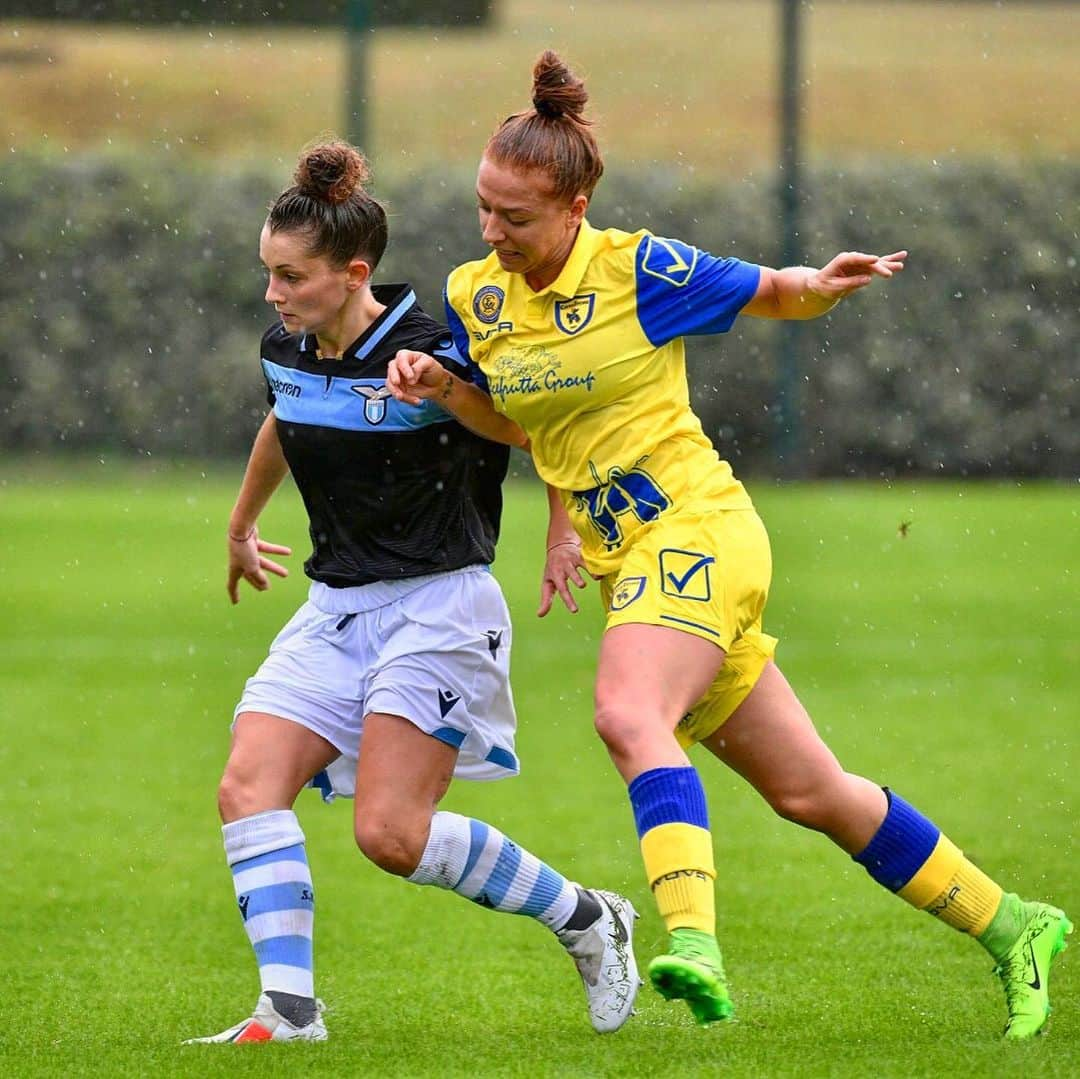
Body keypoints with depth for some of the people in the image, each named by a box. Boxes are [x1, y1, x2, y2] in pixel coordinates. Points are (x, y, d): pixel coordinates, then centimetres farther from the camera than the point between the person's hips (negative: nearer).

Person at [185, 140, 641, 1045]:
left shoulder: (429, 355, -18)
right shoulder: (284, 353, 4)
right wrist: (242, 525, 42)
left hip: (438, 604, -7)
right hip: (336, 607, 7)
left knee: (392, 833, -15)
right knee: (248, 785, -12)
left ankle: (585, 918, 6)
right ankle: (289, 1005, -14)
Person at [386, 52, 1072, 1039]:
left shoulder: (640, 269, -11)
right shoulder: (474, 297, 5)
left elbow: (773, 295, 3)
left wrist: (824, 286, -19)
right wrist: (441, 387, 1)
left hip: (697, 527, -6)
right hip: (628, 559, 6)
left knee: (630, 717, -33)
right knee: (807, 792, 9)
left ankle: (694, 942, -45)